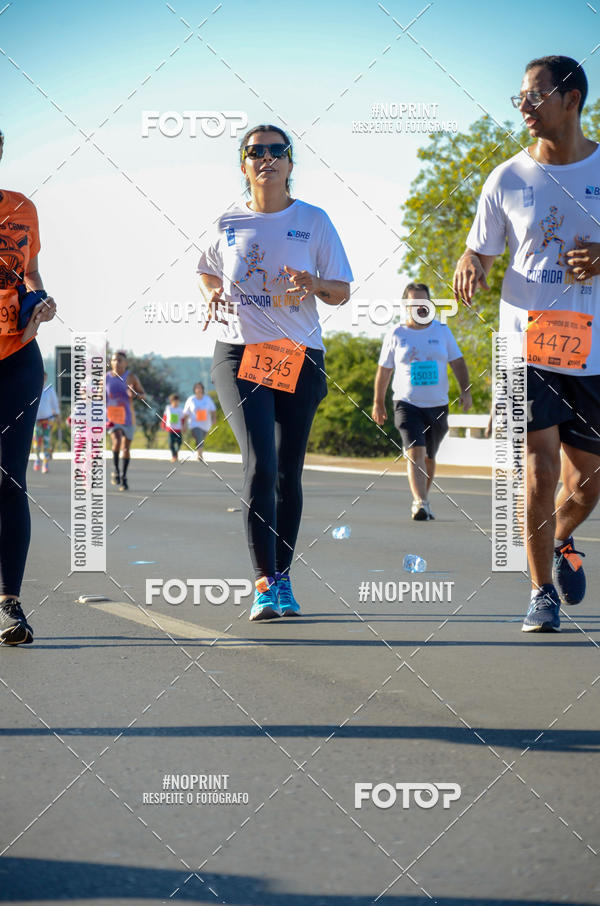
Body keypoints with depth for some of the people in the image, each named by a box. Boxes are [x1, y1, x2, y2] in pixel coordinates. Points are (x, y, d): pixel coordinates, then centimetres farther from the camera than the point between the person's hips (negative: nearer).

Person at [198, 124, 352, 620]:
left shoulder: (313, 220, 5)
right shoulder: (228, 223, 7)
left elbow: (341, 293, 6)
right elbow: (208, 273, 25)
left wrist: (314, 284, -16)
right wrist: (214, 295, 3)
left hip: (300, 356, 1)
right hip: (239, 353, -1)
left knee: (288, 472, 4)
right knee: (259, 463, -17)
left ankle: (282, 577, 19)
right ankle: (264, 584, -17)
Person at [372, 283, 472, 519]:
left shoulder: (442, 330, 7)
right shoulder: (395, 334, 2)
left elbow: (457, 363, 10)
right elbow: (384, 371, 8)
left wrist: (465, 391, -4)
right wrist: (378, 403, 8)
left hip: (438, 405, 3)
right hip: (407, 404, -3)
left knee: (428, 457, 13)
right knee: (415, 452, -20)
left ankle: (421, 501, 29)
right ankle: (420, 503, -29)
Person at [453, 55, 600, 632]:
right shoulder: (507, 180, 2)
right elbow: (479, 251, 10)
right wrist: (469, 265, -14)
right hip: (527, 343, -1)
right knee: (541, 468, -11)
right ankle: (542, 591, 4)